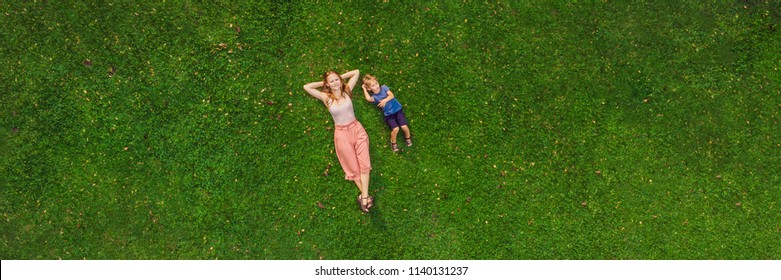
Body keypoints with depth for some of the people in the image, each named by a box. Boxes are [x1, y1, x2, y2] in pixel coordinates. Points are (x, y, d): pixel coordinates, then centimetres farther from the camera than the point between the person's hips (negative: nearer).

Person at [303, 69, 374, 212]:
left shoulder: (347, 90, -1)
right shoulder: (326, 97, -5)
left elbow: (356, 72, 6)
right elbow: (306, 87, -6)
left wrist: (341, 77, 4)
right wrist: (323, 83, 0)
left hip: (357, 129, 1)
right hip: (342, 134, -1)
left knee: (364, 164, -8)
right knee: (353, 168, 5)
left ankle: (364, 196, -4)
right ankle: (365, 196, 13)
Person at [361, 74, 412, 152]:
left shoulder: (384, 87, 2)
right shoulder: (374, 97, -3)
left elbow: (391, 95, -8)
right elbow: (368, 99, -26)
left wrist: (385, 100, -24)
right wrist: (364, 89, -14)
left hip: (397, 109, 1)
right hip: (389, 114, -1)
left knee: (404, 127, -13)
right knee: (395, 129, -21)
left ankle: (408, 137, 21)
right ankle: (393, 142, 9)